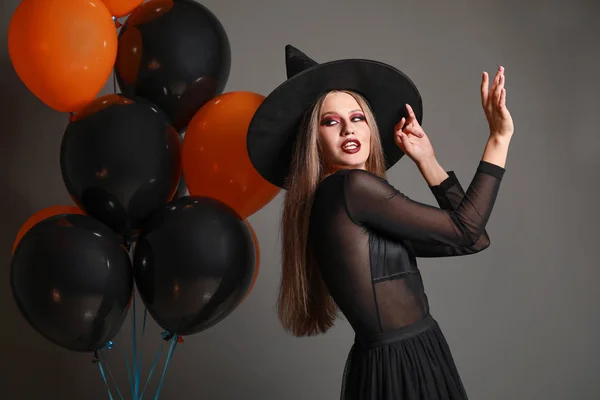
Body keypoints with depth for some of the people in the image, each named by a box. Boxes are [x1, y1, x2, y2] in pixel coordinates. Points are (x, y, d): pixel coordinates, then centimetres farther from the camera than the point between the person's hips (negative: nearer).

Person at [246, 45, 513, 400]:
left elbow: (474, 239, 9)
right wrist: (499, 139, -7)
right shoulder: (351, 187, -14)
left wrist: (427, 161, 10)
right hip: (398, 369, -9)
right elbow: (464, 230, -12)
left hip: (410, 360, 9)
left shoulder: (364, 206, 12)